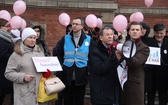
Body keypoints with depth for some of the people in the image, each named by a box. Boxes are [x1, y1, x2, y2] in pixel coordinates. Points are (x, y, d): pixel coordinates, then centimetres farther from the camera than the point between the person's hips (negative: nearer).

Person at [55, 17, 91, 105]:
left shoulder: (88, 39, 3)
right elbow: (59, 54, 10)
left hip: (81, 76, -1)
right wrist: (61, 65, -4)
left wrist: (89, 68, -4)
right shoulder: (65, 38, 6)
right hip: (67, 75, 1)